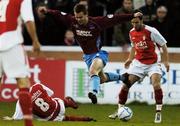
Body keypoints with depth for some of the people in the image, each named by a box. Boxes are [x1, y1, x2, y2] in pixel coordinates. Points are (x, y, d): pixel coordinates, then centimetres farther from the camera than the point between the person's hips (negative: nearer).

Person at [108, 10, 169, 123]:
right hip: (138, 62, 5)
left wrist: (166, 61, -12)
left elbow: (163, 45, -9)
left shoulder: (151, 31, -16)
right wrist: (130, 59, 14)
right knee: (126, 84, -3)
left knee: (156, 85, -23)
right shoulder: (132, 33, 2)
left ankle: (158, 113, -12)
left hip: (153, 63, -5)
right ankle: (119, 110, 9)